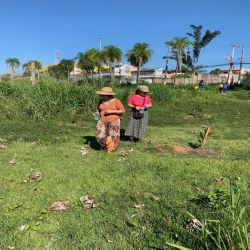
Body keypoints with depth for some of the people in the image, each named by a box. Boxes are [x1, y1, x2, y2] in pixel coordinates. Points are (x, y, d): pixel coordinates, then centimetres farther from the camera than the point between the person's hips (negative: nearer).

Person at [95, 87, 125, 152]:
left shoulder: (116, 101, -11)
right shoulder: (101, 101, 2)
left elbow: (123, 111, -9)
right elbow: (98, 109, 15)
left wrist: (111, 111, -20)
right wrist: (97, 113, -9)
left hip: (114, 121, -3)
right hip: (103, 121, 4)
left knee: (112, 137, 2)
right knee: (100, 136, -6)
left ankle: (111, 148, 25)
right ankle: (105, 145, 21)